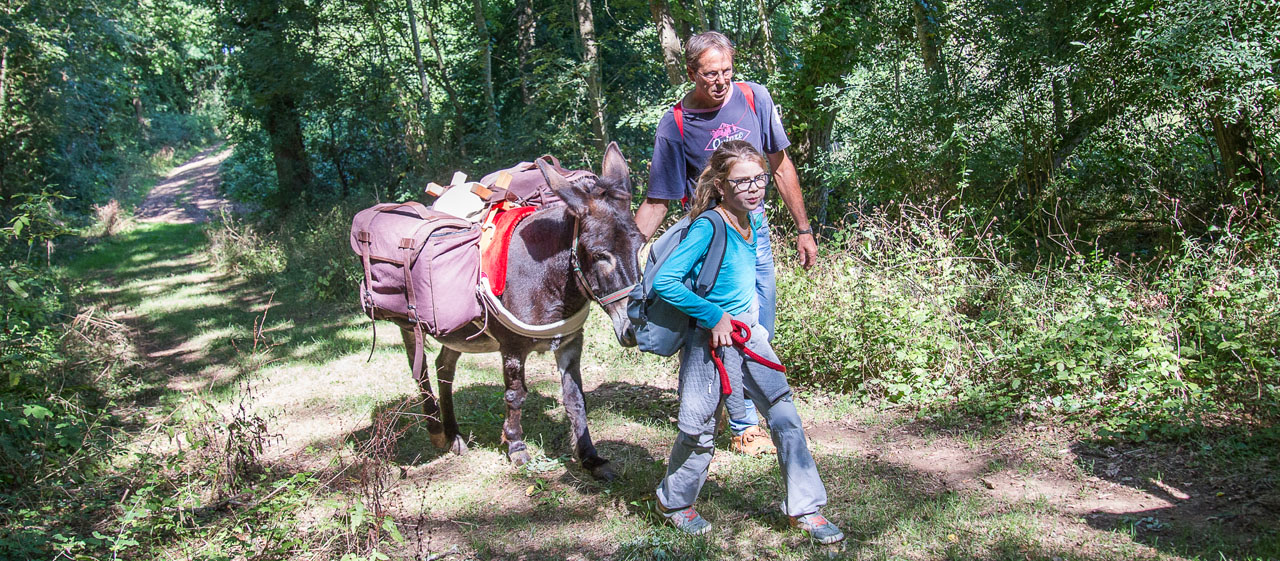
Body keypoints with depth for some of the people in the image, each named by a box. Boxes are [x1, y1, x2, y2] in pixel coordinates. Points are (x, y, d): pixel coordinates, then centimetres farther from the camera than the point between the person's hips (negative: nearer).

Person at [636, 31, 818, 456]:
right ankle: (744, 428, 16)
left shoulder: (754, 98, -4)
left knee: (762, 335, 11)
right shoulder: (675, 125, -13)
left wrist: (804, 230, 7)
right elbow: (657, 202, -9)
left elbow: (781, 168, 5)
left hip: (756, 230, 4)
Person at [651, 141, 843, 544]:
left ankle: (804, 507, 15)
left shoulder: (752, 220, 3)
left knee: (785, 417, 4)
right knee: (700, 430, 5)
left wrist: (751, 321, 16)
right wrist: (714, 316, -21)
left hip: (749, 333, 7)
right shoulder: (708, 228, -20)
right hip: (710, 338, -7)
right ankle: (674, 501, 29)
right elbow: (664, 282, -24)